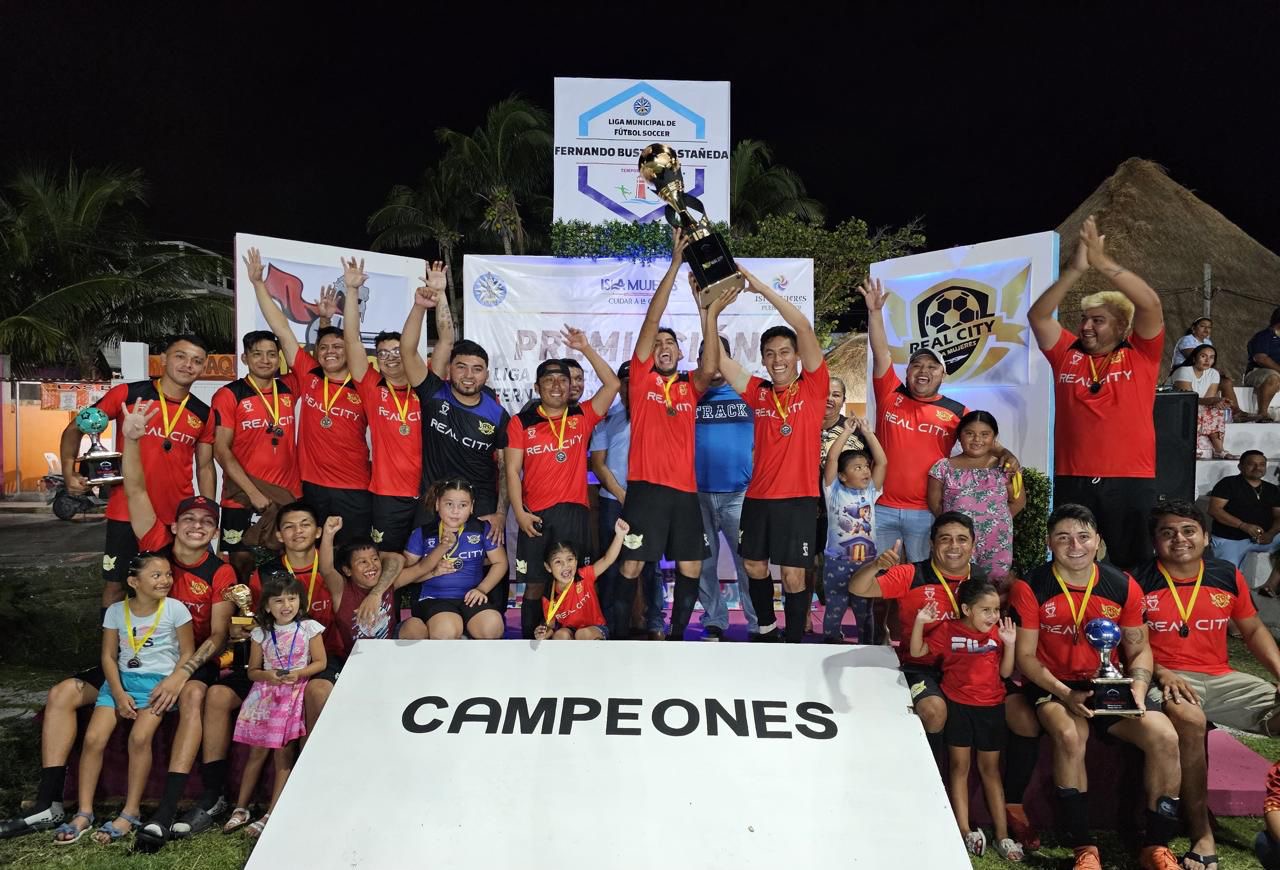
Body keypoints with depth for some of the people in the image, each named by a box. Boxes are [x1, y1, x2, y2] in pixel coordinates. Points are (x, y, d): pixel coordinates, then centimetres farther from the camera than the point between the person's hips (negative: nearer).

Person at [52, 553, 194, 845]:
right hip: (122, 679, 3)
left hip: (158, 680, -3)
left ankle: (131, 812, -10)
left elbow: (187, 653, -1)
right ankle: (84, 812, -1)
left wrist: (171, 682, -15)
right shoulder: (116, 611, 1)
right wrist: (118, 693, -9)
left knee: (139, 737, -25)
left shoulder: (175, 609, -6)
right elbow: (109, 656, 3)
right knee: (93, 738, -15)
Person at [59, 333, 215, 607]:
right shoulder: (127, 394, -3)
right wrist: (69, 470, -12)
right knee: (115, 585, 8)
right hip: (126, 513, -2)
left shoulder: (203, 414, 6)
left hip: (178, 518, 2)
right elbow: (75, 429, 2)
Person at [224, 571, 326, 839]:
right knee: (257, 752, 4)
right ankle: (241, 808, 14)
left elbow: (320, 662, 0)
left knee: (283, 754, -4)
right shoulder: (261, 633, 5)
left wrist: (299, 673, -17)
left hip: (295, 693, -2)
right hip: (265, 694, 2)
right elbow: (253, 670, 9)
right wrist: (267, 675, -12)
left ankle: (271, 814, 0)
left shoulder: (308, 628, -1)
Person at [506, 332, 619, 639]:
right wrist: (519, 513, -6)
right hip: (536, 515, -1)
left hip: (574, 512, 1)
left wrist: (586, 349, -5)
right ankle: (530, 644, 11)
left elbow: (612, 385, -2)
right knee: (535, 584, 4)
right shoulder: (521, 422, 5)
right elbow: (512, 470, 3)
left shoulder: (582, 417, 7)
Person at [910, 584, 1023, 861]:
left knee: (990, 768, 10)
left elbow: (1005, 672, 2)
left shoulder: (997, 632, 1)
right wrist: (920, 622, -20)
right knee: (959, 766, 2)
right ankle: (965, 831, 6)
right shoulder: (949, 630, -6)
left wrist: (1009, 644, -11)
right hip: (958, 705, -2)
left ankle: (1002, 835, 14)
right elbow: (917, 652, -6)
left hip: (991, 706, 2)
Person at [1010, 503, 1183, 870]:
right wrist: (1067, 695, -21)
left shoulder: (1123, 586, 1)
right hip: (1054, 686, -3)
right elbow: (1025, 656, -8)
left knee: (1165, 737, -18)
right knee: (1069, 736, -34)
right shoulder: (1030, 588, -9)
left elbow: (1139, 648, 9)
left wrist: (1138, 684, -12)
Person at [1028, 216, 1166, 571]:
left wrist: (1103, 263, -15)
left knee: (1132, 566, 6)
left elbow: (1151, 305, -11)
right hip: (1072, 481, 2)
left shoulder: (1141, 354, 4)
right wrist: (1076, 269, -13)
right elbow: (1038, 315, -3)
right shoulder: (1067, 354, 8)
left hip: (1131, 482, -2)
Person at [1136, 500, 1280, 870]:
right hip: (1165, 679, -5)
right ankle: (1202, 838, -27)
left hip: (1221, 679, 5)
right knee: (1190, 719, -37)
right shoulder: (1137, 581, -2)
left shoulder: (1227, 576, 10)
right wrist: (1160, 672, -17)